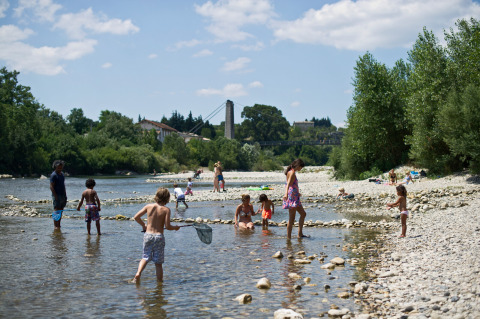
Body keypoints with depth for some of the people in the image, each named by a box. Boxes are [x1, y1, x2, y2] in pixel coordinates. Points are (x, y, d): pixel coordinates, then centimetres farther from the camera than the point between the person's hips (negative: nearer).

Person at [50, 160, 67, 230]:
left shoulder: (62, 174, 16)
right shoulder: (53, 175, -9)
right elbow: (51, 187, -14)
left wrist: (65, 195, 14)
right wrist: (55, 196, -19)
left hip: (63, 195, 8)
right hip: (57, 195, -8)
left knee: (60, 211, 9)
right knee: (56, 211, -8)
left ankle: (58, 225, 14)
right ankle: (55, 226, -7)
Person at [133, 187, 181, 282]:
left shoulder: (149, 206, 2)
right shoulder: (166, 209, -7)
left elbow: (136, 217, 5)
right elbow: (167, 226, -12)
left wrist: (143, 225, 21)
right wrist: (175, 227, 8)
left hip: (147, 235, 2)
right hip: (159, 236, -2)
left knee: (145, 257, 17)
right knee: (158, 262, 7)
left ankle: (138, 273, -7)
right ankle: (159, 282, 12)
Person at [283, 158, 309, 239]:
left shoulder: (292, 172, 17)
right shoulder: (292, 173, -13)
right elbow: (288, 184, -30)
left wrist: (297, 193, 51)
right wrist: (286, 194, -47)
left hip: (295, 198, 11)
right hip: (292, 197, -11)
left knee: (303, 214, 17)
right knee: (291, 219, -7)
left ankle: (300, 234, 19)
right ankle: (288, 237, -4)